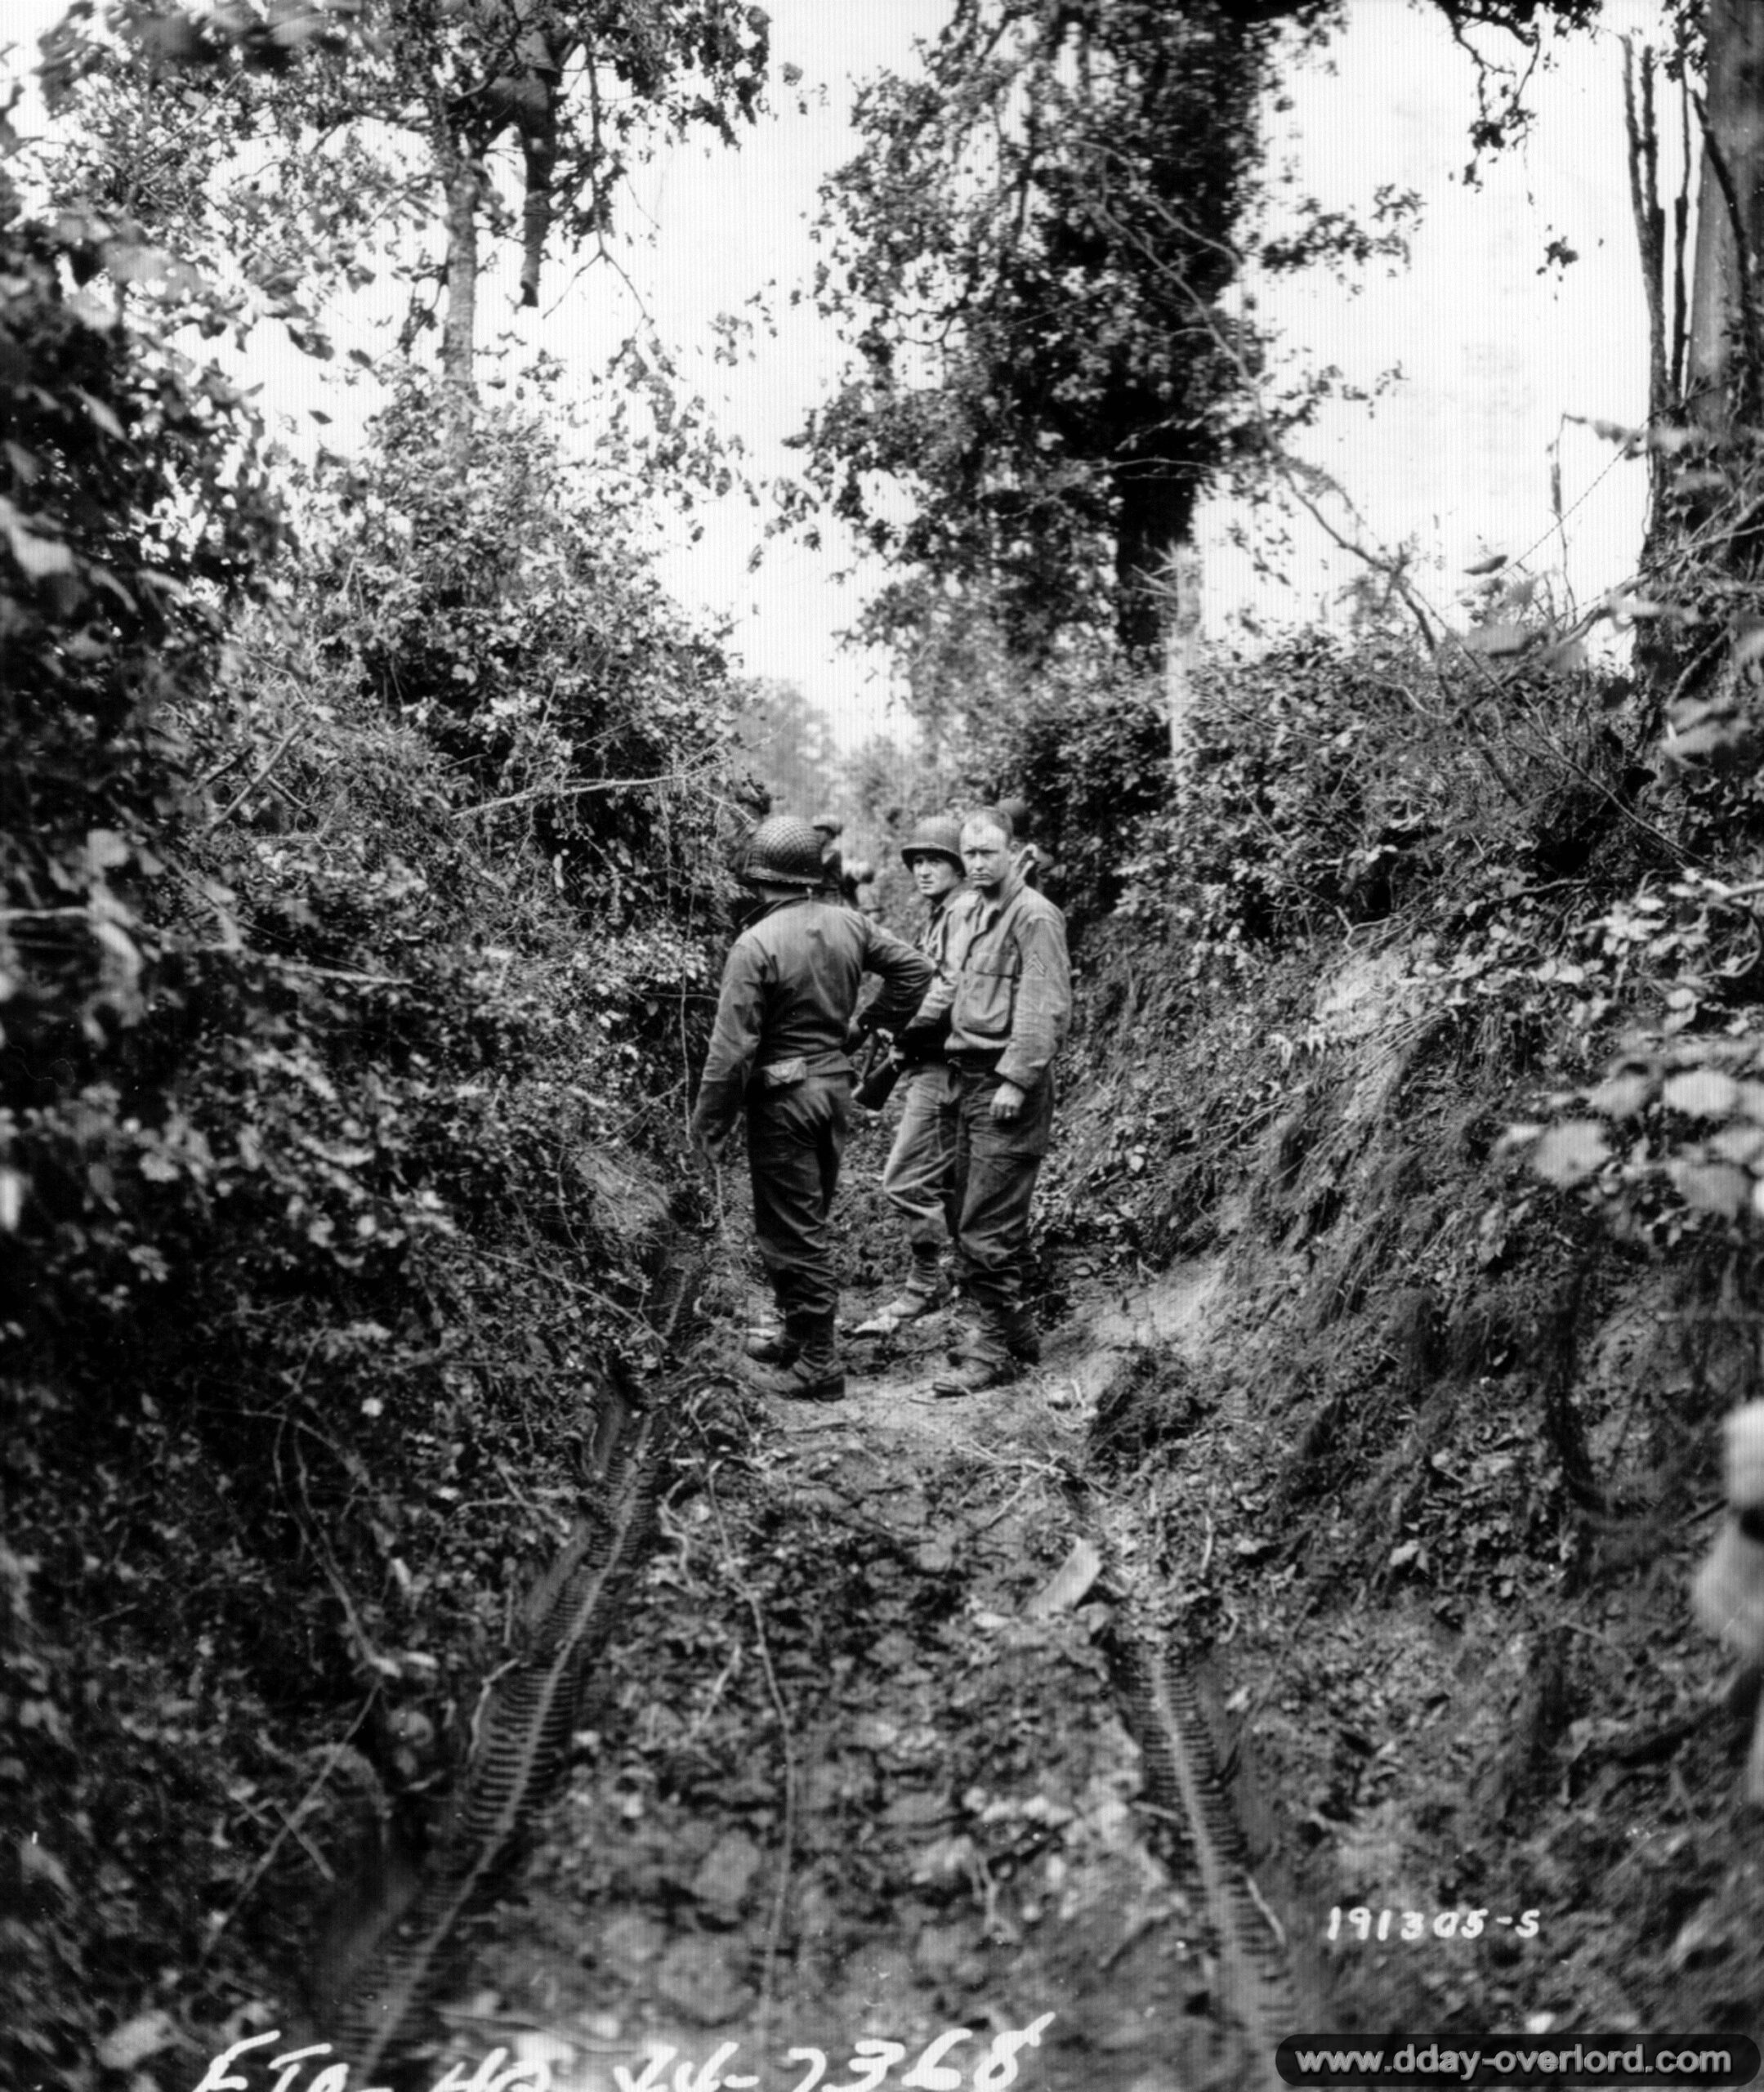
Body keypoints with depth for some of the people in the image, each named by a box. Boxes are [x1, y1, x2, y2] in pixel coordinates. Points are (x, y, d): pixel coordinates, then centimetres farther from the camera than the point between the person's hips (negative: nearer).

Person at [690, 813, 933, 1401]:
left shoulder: (756, 944, -18)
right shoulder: (848, 924, 1)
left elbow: (731, 1048, -18)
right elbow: (915, 967, 10)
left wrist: (710, 1124, -10)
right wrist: (877, 1021, 18)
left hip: (783, 1096, -7)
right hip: (836, 1082, 7)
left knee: (792, 1230, 1)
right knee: (808, 1220, 19)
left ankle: (818, 1365, 7)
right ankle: (798, 1338, 31)